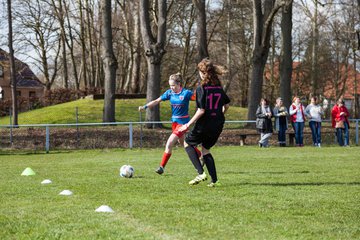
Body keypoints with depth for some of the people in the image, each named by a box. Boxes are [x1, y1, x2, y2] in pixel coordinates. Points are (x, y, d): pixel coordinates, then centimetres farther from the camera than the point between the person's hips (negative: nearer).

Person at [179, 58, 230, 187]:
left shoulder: (201, 88, -15)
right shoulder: (219, 87, 5)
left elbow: (201, 110, -19)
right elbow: (226, 106, 14)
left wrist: (188, 124, -13)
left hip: (204, 125, -6)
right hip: (218, 126, 6)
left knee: (188, 143, 17)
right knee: (205, 149, 22)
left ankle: (200, 173, 1)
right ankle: (214, 180, 11)